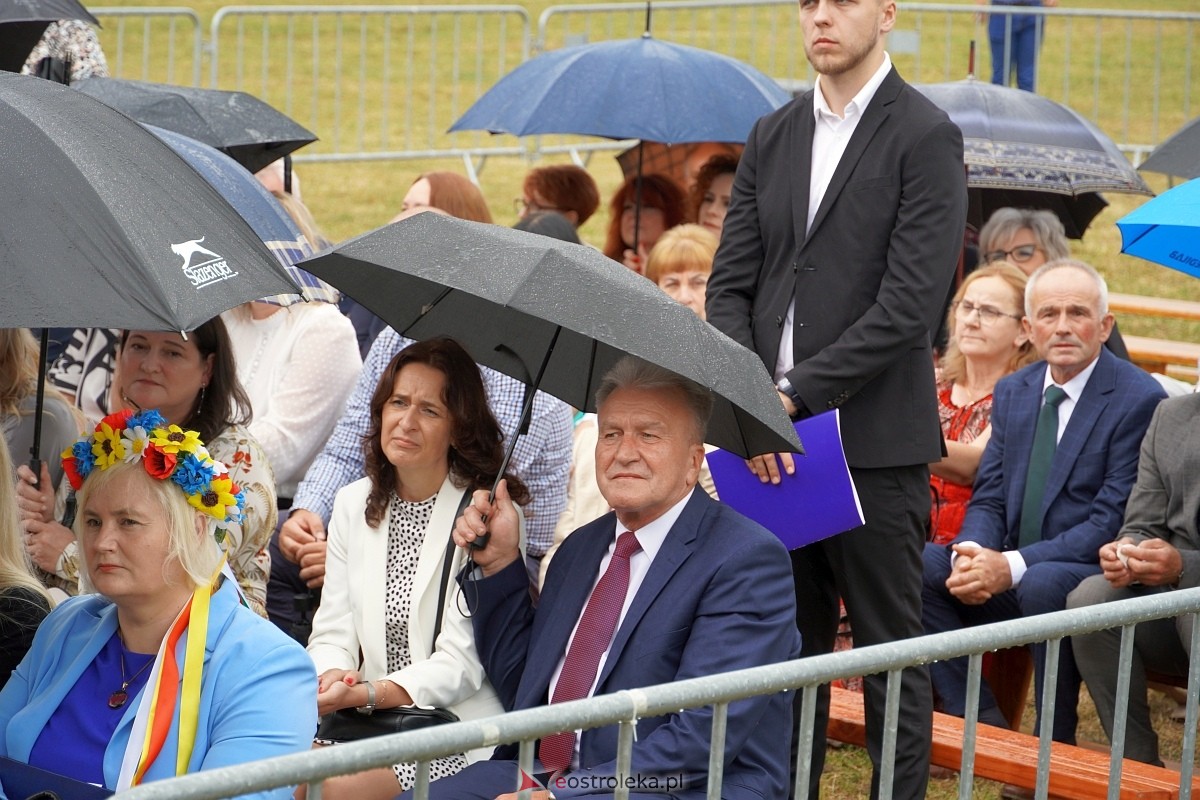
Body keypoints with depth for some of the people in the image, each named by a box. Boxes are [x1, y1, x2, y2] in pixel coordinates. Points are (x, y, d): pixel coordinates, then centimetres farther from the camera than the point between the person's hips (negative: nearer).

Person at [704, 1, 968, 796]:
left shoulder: (925, 138, -6)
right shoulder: (772, 138, 13)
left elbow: (909, 304, -14)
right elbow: (731, 284, 9)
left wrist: (796, 395, -16)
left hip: (876, 444, -5)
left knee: (891, 654, 3)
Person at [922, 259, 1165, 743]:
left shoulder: (1139, 400, -9)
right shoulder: (1013, 392, 12)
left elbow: (1112, 523, -15)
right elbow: (988, 499, 11)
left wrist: (1012, 566, -24)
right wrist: (973, 555, -14)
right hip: (1008, 577, 6)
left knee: (1041, 583, -38)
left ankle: (1055, 751, -21)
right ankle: (982, 726, -14)